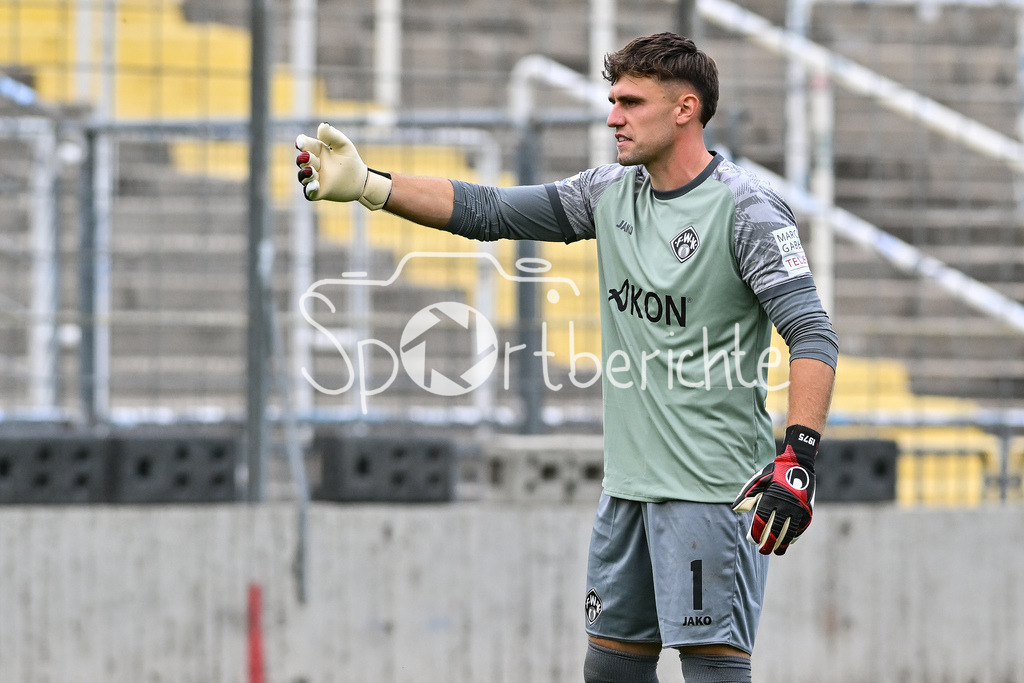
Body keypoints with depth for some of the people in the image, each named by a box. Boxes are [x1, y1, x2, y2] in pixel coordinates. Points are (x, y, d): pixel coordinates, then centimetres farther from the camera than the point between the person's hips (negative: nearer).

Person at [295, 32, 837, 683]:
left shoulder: (746, 208, -11)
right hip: (630, 481, 8)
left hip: (713, 485, -8)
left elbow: (813, 335, -17)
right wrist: (366, 184, 6)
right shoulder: (612, 192, 11)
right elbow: (489, 212, 14)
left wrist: (798, 457, -29)